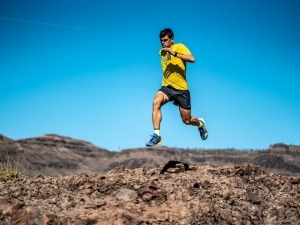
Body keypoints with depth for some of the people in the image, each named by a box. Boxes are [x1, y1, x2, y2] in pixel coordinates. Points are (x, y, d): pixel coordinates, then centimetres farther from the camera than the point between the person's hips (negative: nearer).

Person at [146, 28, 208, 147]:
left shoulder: (179, 47, -6)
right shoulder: (161, 52, 10)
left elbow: (192, 59, -25)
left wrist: (174, 53, -31)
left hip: (181, 89, -3)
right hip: (167, 87, 4)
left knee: (187, 120, 4)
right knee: (156, 102, -30)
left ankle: (200, 123, 41)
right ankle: (157, 135, -30)